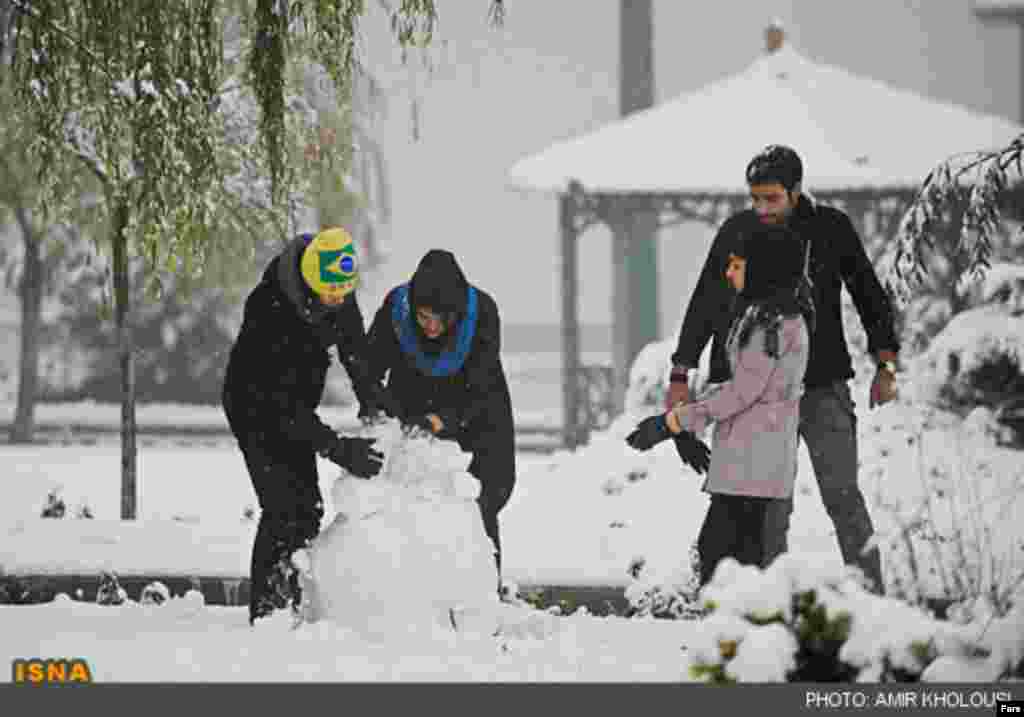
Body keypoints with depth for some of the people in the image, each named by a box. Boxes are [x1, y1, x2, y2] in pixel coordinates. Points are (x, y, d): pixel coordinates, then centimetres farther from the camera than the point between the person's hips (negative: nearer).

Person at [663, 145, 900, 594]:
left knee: (843, 497, -6)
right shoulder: (736, 232, 1)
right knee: (771, 506, 1)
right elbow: (705, 306, 7)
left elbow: (870, 296, 9)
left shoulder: (832, 228, 0)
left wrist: (885, 367, 3)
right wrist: (680, 376, 4)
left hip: (825, 388, -1)